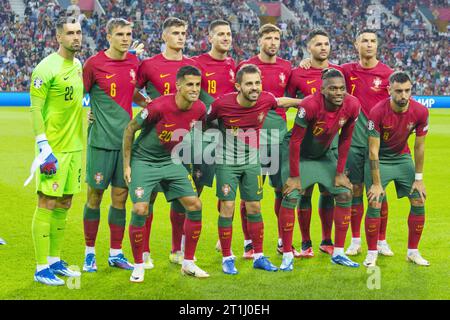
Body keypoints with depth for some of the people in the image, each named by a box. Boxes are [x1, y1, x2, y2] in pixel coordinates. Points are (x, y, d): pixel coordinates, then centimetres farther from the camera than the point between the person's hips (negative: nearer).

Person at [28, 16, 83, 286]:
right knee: (47, 205, -4)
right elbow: (35, 108, -14)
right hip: (54, 148, -8)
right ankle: (41, 268, 2)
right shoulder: (47, 68, -12)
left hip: (75, 146, 8)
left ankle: (55, 260, 22)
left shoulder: (79, 65, 11)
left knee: (64, 205, 12)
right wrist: (43, 146, -19)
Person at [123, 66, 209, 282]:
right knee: (140, 210, -17)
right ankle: (138, 266, 3)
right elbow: (130, 129, -13)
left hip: (171, 160, 5)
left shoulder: (199, 109, -10)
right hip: (143, 161, -5)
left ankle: (188, 263, 11)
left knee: (195, 205, -3)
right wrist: (126, 165, -10)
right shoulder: (159, 106, -26)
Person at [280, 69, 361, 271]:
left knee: (345, 194, -1)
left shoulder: (352, 106, -19)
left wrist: (340, 173, -2)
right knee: (291, 197, -17)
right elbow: (295, 141, -26)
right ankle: (287, 255, -5)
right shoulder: (309, 105, -34)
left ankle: (338, 253, 10)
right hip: (299, 154, -5)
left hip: (325, 154, 5)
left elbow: (345, 140, -5)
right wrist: (294, 176, -22)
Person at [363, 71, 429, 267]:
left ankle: (413, 252, 12)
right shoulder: (377, 112, -28)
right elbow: (373, 150, -22)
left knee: (419, 202, -2)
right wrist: (376, 183, -21)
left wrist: (419, 179, -4)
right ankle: (372, 253, 1)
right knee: (374, 204, -13)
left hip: (403, 158, 4)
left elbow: (419, 146, -6)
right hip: (379, 159, -4)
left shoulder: (420, 112, -19)